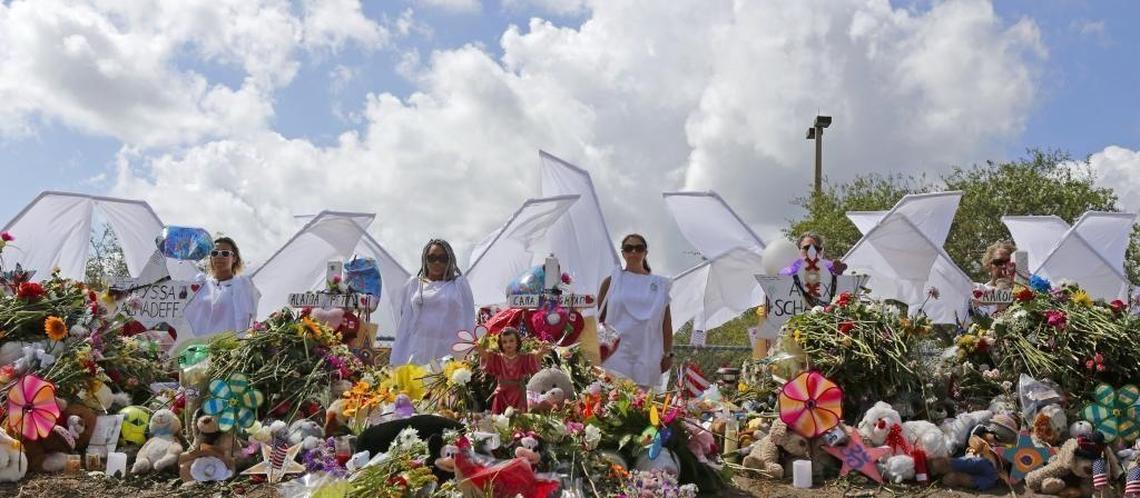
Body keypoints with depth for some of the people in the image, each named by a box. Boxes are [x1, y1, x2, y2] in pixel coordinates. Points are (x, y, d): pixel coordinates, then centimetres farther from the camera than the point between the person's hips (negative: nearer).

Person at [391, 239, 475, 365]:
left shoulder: (460, 284, 9)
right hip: (418, 353, 1)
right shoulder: (413, 284, 14)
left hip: (451, 353, -1)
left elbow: (468, 323, 8)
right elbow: (405, 322, 14)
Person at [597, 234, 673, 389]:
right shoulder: (612, 281, 7)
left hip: (645, 357, 2)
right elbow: (599, 318, 9)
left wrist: (668, 353, 7)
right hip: (615, 354, -1)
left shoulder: (659, 285, 10)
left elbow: (666, 322, 11)